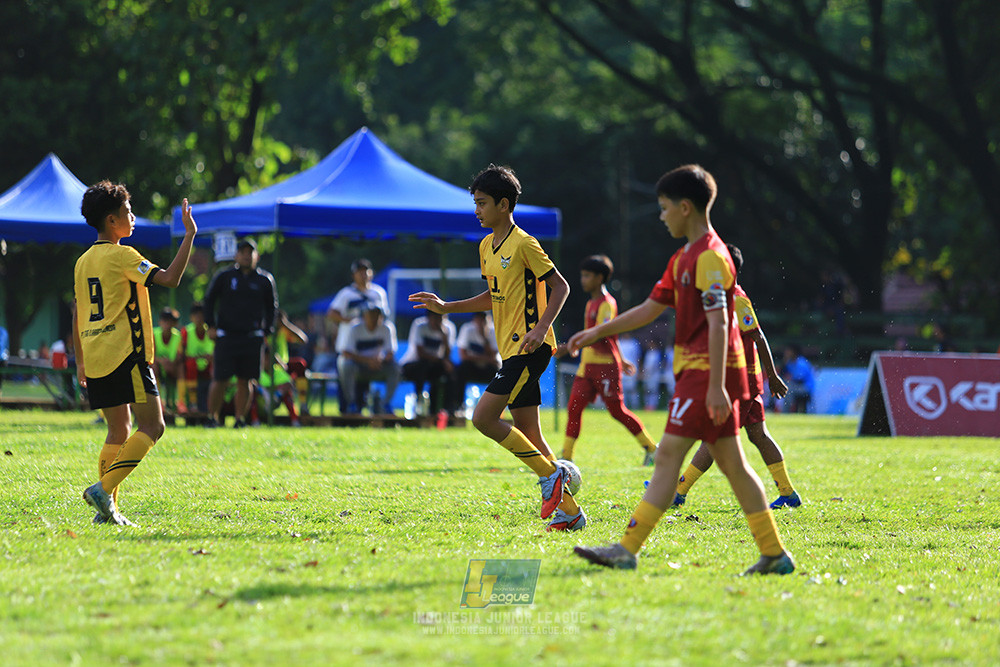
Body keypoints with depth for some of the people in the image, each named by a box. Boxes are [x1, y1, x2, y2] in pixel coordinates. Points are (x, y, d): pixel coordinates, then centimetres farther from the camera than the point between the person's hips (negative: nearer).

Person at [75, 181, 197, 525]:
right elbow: (169, 278, -19)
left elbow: (78, 315, 20)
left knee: (118, 431, 14)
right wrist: (189, 236, -11)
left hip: (94, 358, 8)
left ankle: (107, 508, 5)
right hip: (125, 355, -8)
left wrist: (80, 362, 27)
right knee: (151, 426, -6)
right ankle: (104, 490, -19)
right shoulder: (122, 255, -9)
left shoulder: (83, 261, 15)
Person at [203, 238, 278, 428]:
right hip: (226, 336, -2)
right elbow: (209, 300, 12)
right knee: (220, 380, -5)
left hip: (252, 338, 2)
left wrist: (267, 331, 9)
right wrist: (211, 325, 3)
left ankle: (240, 419, 8)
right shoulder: (224, 277, 5)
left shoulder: (265, 280, 9)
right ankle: (213, 417, 6)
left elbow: (271, 306, 18)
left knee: (246, 381, 1)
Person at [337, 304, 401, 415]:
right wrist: (367, 360, -33)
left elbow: (390, 353, -5)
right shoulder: (356, 330, -9)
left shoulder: (386, 329, -1)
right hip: (359, 366, -2)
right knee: (346, 366, -35)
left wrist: (381, 359, -31)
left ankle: (386, 403, -14)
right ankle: (351, 403, -22)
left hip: (378, 368, 2)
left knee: (394, 367, -26)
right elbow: (345, 353, -20)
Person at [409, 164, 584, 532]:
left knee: (483, 417, -16)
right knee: (526, 433, 6)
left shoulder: (524, 244, -11)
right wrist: (446, 307, 17)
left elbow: (560, 286, -11)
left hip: (529, 348, -9)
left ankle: (551, 473, -7)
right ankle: (569, 510, 10)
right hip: (511, 349, 9)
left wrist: (541, 328, -23)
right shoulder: (487, 247, 15)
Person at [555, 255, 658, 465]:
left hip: (605, 365, -8)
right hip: (587, 366, 8)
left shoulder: (607, 304, -13)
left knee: (617, 411, -1)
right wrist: (621, 360, 33)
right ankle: (566, 457, -2)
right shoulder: (591, 304, 15)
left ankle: (651, 448, 14)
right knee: (574, 406, -2)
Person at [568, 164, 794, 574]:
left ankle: (626, 551, -11)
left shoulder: (710, 257, -13)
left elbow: (718, 324, -20)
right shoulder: (684, 258, 18)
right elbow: (651, 308, 24)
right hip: (695, 369, 10)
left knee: (668, 454, -10)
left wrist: (715, 386, -25)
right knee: (731, 463, 8)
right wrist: (598, 332, 21)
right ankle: (774, 554, 8)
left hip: (707, 370, -10)